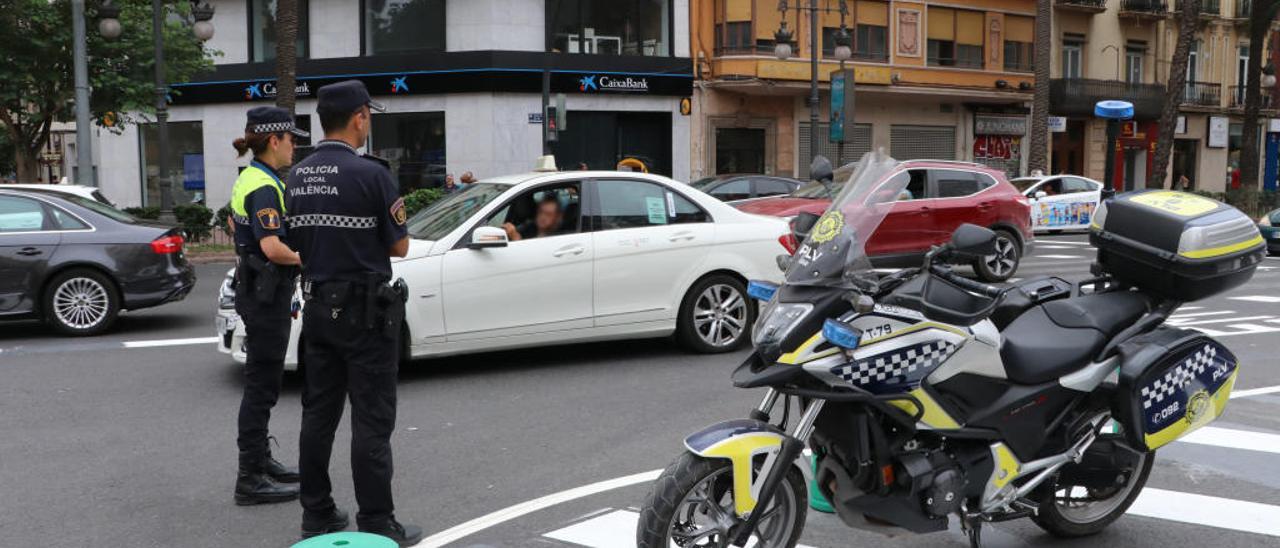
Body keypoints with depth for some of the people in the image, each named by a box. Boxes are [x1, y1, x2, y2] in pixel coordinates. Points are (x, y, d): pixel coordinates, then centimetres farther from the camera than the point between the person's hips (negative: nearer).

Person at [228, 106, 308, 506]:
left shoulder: (248, 179, 12)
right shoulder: (264, 187, -19)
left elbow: (234, 223, 30)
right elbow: (273, 248, -29)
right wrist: (306, 259, -13)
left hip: (256, 288, 10)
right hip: (266, 293, -10)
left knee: (263, 382, 17)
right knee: (261, 386, -5)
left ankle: (260, 460, 29)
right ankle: (250, 480, 2)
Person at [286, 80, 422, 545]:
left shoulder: (297, 176, 7)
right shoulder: (370, 174, -15)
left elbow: (298, 242, 15)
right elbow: (399, 247, -7)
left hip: (318, 307, 7)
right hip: (365, 310, -7)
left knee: (318, 414, 12)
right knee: (371, 421, -2)